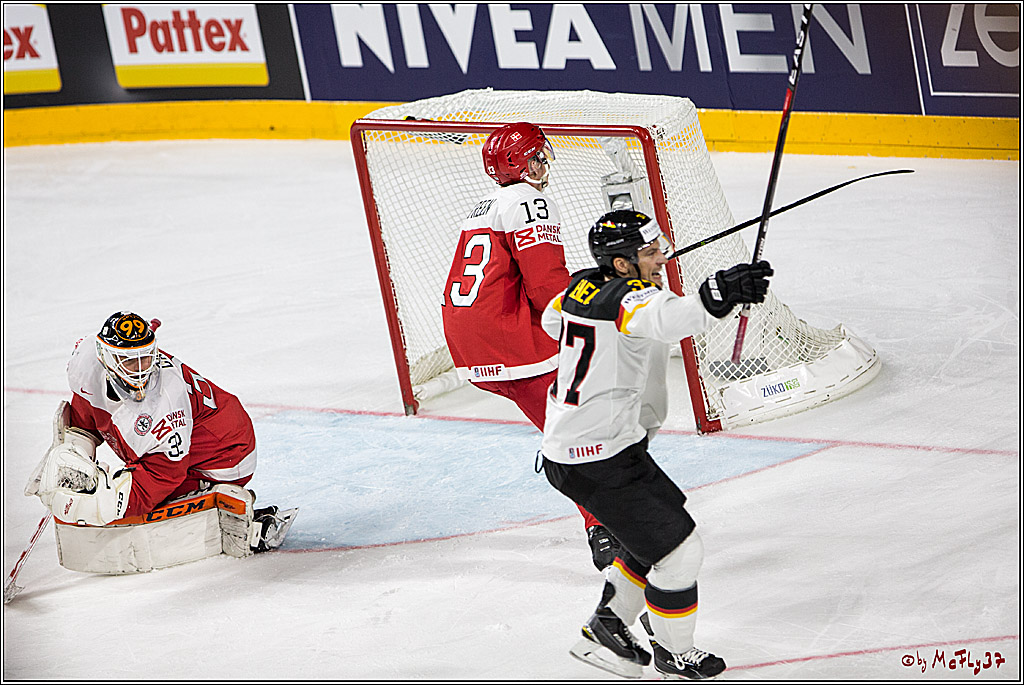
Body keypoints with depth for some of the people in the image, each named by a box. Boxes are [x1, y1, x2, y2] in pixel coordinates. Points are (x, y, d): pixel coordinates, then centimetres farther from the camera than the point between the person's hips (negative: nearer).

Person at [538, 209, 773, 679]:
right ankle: (673, 654, 17)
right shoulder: (628, 297, -23)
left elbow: (552, 320, 30)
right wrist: (714, 297, -65)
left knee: (664, 522, 24)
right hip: (598, 462, -10)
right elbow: (664, 319, -48)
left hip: (566, 444, 10)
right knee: (678, 551, -3)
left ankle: (607, 626, 33)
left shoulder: (581, 287, 6)